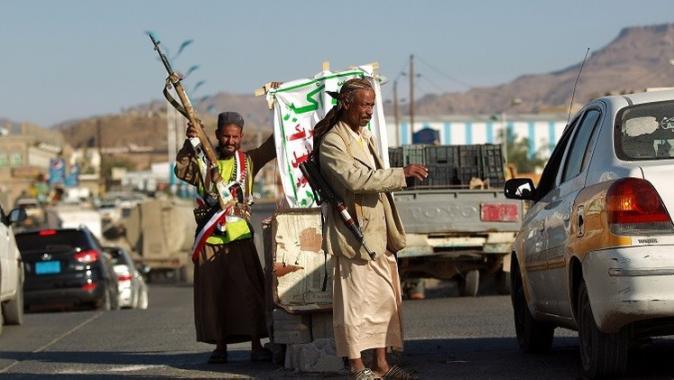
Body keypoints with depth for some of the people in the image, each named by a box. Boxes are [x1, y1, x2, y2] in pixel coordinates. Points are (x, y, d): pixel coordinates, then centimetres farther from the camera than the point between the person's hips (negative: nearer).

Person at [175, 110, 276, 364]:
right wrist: (190, 143, -24)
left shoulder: (248, 162, 9)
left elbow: (272, 148, -1)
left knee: (250, 290, -6)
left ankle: (256, 346, -3)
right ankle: (220, 347, 12)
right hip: (210, 239, 0)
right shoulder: (203, 162, 6)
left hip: (240, 237, 0)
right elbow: (181, 170, -11)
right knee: (213, 293, 3)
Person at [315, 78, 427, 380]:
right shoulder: (332, 142, -12)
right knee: (357, 300, -6)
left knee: (386, 297, 9)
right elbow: (355, 179, -25)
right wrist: (402, 173, -24)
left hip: (379, 232, 9)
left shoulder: (365, 136, 17)